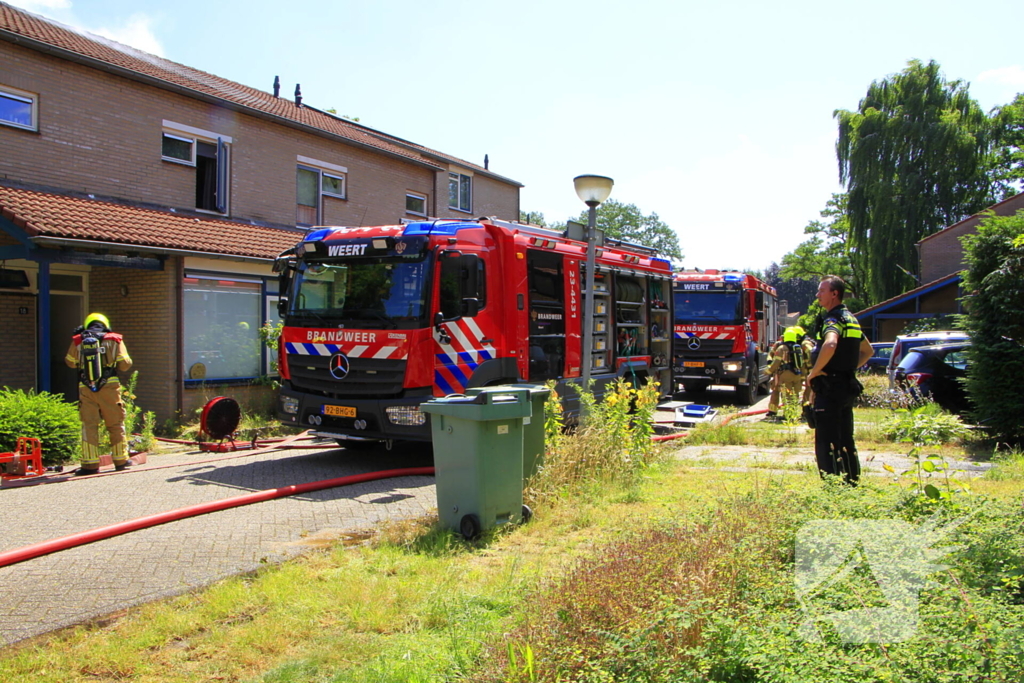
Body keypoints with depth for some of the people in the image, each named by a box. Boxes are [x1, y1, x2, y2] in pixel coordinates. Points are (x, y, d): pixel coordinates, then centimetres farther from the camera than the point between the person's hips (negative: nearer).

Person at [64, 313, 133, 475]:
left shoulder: (78, 341, 7)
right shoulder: (113, 340, 4)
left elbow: (70, 362, 20)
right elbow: (125, 364, 2)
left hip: (86, 389, 1)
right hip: (109, 387, -1)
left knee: (89, 425, 4)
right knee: (116, 425, 10)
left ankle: (90, 464, 1)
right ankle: (120, 461, 15)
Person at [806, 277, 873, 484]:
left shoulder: (833, 319, -14)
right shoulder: (850, 319, 17)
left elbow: (830, 344, -36)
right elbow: (867, 351, 29)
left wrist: (814, 372, -24)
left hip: (830, 387, -10)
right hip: (847, 385, 10)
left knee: (826, 442, -7)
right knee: (845, 440, 16)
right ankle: (851, 481, 22)